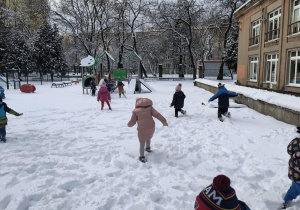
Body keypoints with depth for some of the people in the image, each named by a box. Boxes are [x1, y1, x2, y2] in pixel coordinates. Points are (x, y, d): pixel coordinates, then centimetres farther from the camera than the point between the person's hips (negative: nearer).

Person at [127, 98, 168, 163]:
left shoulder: (135, 111, -4)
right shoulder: (150, 108, 1)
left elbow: (132, 122, 0)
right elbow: (157, 114, -9)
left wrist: (129, 125, 21)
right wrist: (164, 121, -9)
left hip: (142, 129, -3)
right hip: (151, 127, 3)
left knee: (142, 142, 11)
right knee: (148, 138, 31)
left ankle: (142, 157, 7)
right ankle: (148, 148, 53)